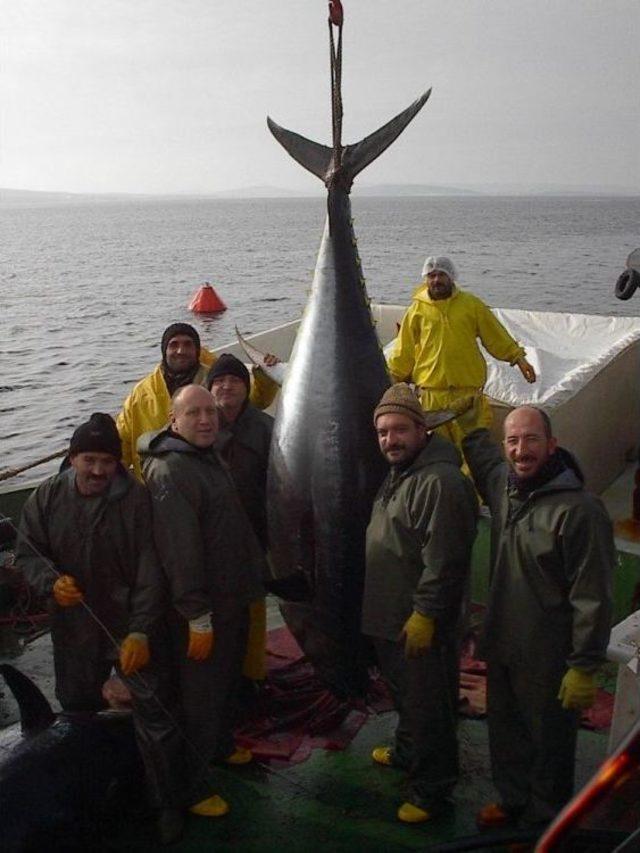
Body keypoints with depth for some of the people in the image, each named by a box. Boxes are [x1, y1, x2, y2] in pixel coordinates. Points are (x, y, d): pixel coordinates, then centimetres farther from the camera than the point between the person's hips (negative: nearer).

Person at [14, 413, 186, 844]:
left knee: (154, 714, -1)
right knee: (77, 707, 22)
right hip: (74, 627, 4)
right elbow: (27, 551, 3)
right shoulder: (47, 497, -6)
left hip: (132, 627, -4)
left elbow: (149, 571, -16)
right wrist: (51, 581, -18)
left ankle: (168, 804, 19)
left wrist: (140, 632, -19)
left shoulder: (137, 498, -17)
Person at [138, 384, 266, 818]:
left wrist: (253, 579, 21)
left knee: (228, 683, 26)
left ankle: (220, 745, 48)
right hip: (204, 610, -10)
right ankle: (192, 786, 22)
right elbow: (179, 550, -27)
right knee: (200, 696, 4)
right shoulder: (169, 472, -24)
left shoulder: (212, 459, 9)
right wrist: (198, 618, -25)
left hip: (233, 599, 10)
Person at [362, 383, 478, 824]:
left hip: (421, 625, -10)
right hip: (389, 617, 10)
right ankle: (407, 752, 47)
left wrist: (425, 614, -24)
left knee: (428, 706, 5)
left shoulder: (440, 482, -24)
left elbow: (444, 560, -27)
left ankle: (432, 787, 21)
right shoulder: (399, 475, 10)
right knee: (404, 694, 27)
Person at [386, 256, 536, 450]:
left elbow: (498, 336, 13)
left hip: (468, 392, 0)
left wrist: (519, 359, 8)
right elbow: (402, 354, 11)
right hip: (431, 394, 0)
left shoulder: (472, 304, 7)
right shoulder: (417, 310, 6)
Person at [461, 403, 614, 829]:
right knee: (505, 732, 25)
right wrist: (470, 425, 19)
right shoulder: (502, 483, -3)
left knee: (550, 743, 15)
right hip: (502, 645, 7)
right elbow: (481, 455, 26)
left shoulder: (579, 510, -25)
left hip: (549, 659, -7)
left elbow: (592, 598, -22)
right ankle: (512, 798, 48)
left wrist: (584, 667, -19)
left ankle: (545, 819, 38)